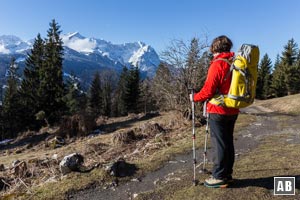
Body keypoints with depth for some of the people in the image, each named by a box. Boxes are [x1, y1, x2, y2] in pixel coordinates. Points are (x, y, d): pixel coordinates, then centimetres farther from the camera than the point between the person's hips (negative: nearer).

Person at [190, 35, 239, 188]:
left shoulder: (217, 64, -16)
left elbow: (208, 90, -18)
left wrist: (194, 97, -2)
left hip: (218, 111, -8)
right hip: (233, 111, 8)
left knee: (218, 143, 2)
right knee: (228, 142, 16)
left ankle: (219, 177, 13)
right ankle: (227, 174, 28)